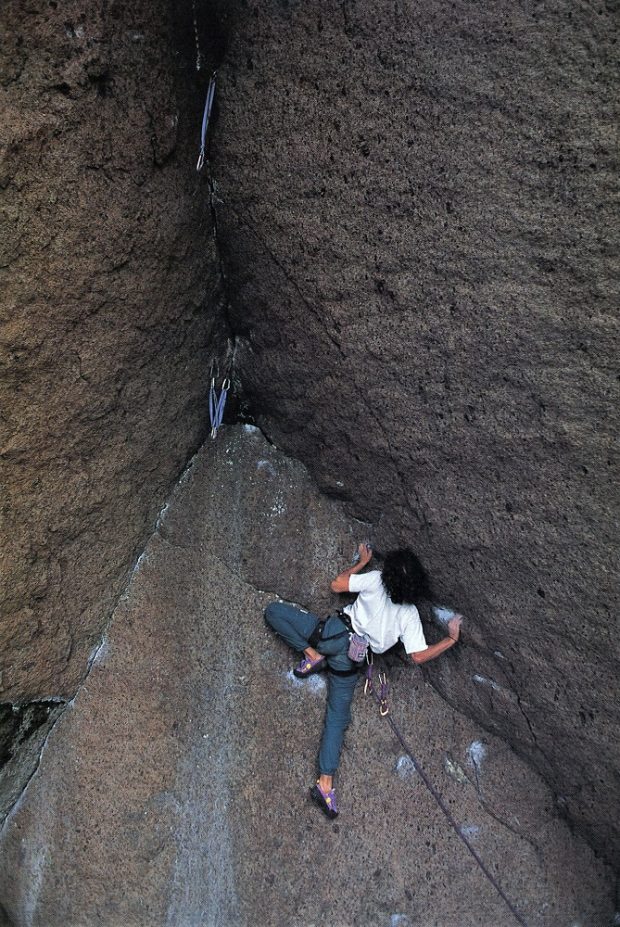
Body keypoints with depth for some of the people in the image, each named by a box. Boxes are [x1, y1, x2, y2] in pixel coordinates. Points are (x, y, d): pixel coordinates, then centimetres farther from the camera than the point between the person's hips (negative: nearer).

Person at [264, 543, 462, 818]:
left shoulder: (376, 579, -3)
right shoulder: (410, 615, 2)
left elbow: (337, 585, 9)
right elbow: (419, 655, -3)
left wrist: (362, 562, 22)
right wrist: (451, 639, 9)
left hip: (334, 634, -3)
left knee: (273, 611, 9)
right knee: (338, 718, 14)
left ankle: (311, 654, -1)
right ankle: (325, 783, 5)